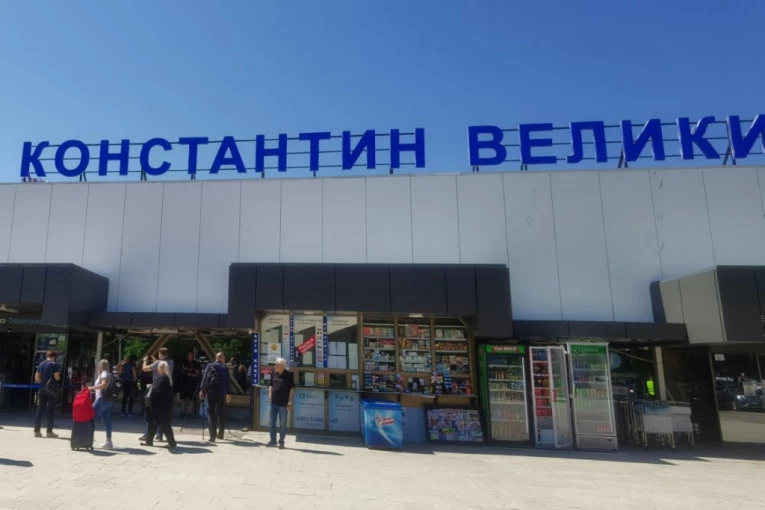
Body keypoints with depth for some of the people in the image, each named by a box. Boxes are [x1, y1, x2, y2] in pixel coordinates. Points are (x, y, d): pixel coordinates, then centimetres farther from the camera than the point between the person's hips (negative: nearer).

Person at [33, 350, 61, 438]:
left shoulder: (41, 364, 10)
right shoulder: (54, 364, -8)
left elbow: (36, 378, 9)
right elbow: (56, 377, -14)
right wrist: (59, 378, 7)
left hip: (42, 390, 5)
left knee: (40, 409, 9)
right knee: (50, 410, 0)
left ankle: (37, 431, 10)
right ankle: (49, 431, 1)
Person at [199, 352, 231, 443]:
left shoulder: (209, 366, 6)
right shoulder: (225, 368, 5)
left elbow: (204, 378, -3)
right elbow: (228, 381, 4)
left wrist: (202, 390, -3)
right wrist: (228, 393, 9)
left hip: (210, 392, 0)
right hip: (221, 393, 0)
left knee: (211, 413, 2)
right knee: (221, 413, 16)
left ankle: (212, 436, -3)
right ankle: (221, 433, 23)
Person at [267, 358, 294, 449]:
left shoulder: (289, 375, -11)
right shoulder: (273, 372, 3)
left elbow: (292, 388, -7)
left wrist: (290, 401, -10)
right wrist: (270, 394, 2)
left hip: (283, 403, -5)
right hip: (274, 402, 5)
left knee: (283, 424, 5)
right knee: (272, 423, 12)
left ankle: (281, 442, 17)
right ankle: (273, 441, 26)